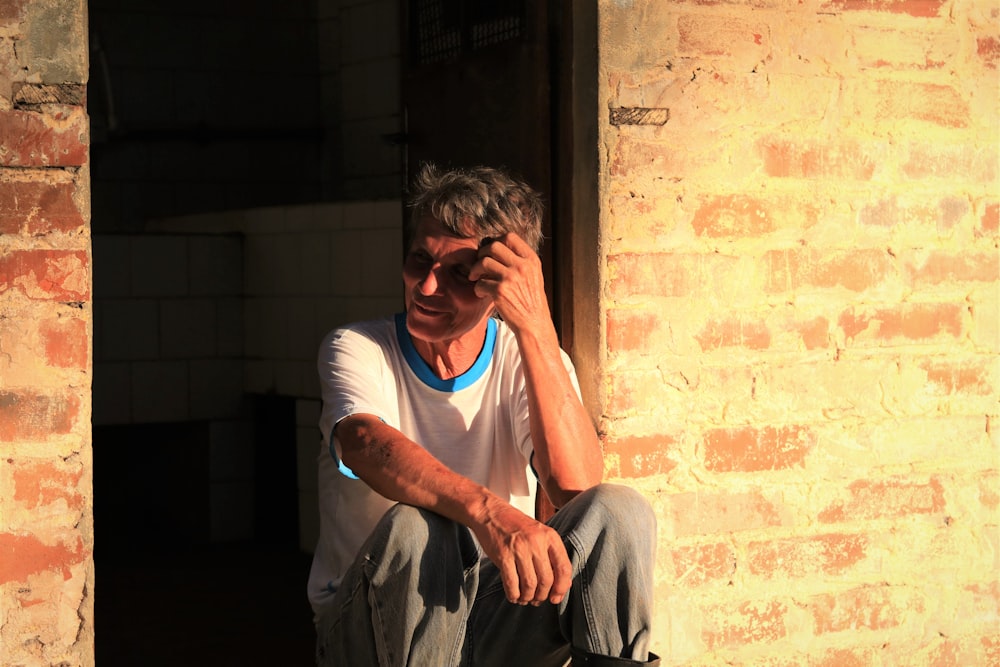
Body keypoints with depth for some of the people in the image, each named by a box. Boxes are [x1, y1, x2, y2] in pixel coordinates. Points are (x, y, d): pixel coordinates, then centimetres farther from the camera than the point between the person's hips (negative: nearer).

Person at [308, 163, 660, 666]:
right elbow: (366, 443, -31)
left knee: (620, 513, -22)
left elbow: (577, 486, -20)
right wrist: (488, 511, -50)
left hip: (493, 620, 2)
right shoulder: (356, 350, -5)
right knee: (413, 527, -35)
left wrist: (534, 323, -25)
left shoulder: (530, 360, 1)